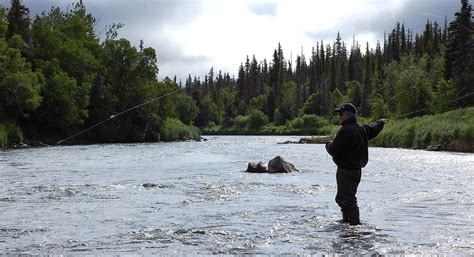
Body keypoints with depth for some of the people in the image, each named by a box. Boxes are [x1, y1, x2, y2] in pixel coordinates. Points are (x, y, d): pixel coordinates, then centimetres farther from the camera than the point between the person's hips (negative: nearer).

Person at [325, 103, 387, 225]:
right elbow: (373, 130, 32)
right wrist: (380, 123, 54)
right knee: (341, 198, 19)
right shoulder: (361, 129, 10)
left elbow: (334, 150, -20)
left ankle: (354, 222, -14)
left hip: (346, 170, -10)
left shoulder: (346, 131, -19)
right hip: (357, 169, 10)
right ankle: (346, 220, 24)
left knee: (347, 199, -10)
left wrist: (328, 145, 4)